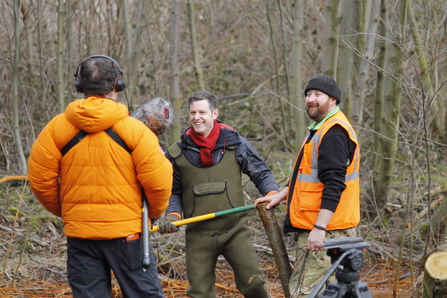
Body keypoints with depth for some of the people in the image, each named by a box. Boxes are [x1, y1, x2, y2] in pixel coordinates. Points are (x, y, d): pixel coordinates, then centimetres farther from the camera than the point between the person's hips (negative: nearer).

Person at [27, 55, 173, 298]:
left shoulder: (57, 128, -2)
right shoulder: (133, 129, -8)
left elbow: (40, 178, -1)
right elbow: (158, 180, -10)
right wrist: (154, 212, 9)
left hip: (79, 233, 2)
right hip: (126, 231, -2)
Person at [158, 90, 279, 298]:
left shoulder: (235, 143, 1)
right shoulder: (177, 153, 4)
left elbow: (261, 173, 8)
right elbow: (174, 193, 14)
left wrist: (272, 193, -10)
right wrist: (172, 214, -5)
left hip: (234, 229, -1)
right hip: (198, 234, 2)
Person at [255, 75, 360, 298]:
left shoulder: (334, 133, -16)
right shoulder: (320, 129, 18)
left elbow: (333, 184, -24)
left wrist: (319, 228, -28)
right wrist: (281, 195, 23)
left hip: (325, 230, -11)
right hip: (314, 226, 11)